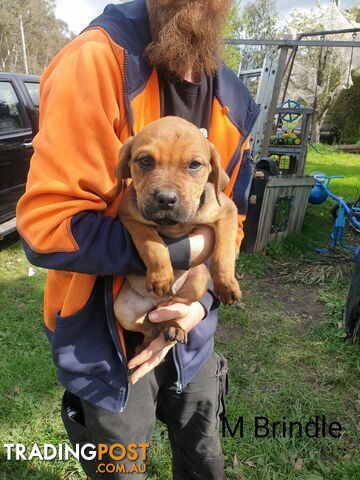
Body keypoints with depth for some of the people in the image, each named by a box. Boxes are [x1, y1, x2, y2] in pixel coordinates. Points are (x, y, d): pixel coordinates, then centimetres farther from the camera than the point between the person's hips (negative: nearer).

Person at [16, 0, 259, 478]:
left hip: (188, 331, 6)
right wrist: (182, 250, -23)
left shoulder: (233, 103, 0)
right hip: (103, 336, -5)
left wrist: (203, 302, -13)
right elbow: (45, 224, -25)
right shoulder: (95, 62, -20)